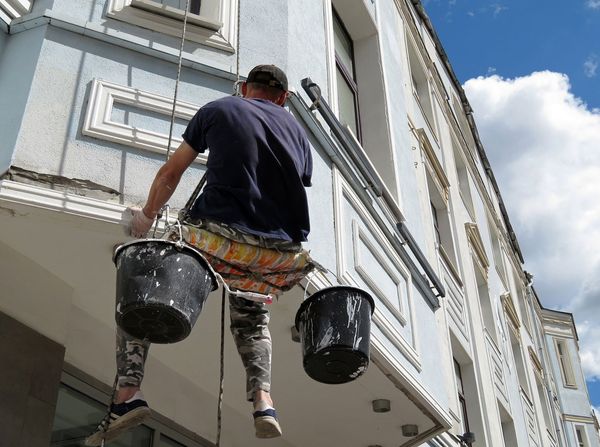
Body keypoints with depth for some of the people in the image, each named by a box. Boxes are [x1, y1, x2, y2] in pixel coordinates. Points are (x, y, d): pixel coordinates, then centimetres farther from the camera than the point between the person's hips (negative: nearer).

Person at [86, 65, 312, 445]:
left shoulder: (219, 110, 13)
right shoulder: (298, 129, 22)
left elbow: (170, 174, 18)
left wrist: (147, 217, 34)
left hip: (221, 231, -4)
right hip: (279, 249, 4)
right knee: (252, 316, 32)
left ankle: (128, 395, 1)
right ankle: (263, 402, 10)